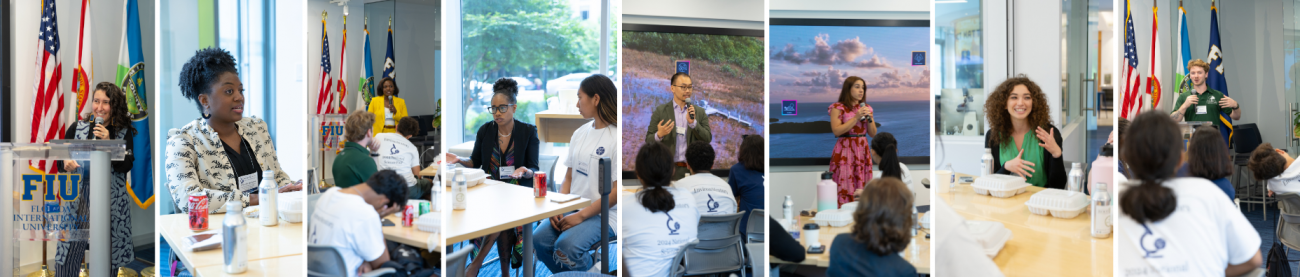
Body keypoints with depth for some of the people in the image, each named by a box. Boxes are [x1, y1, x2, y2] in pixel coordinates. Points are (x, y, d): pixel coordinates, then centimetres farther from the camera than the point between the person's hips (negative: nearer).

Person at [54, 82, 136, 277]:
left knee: (107, 260, 3)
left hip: (111, 203, -1)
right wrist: (66, 164, -14)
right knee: (66, 258, -4)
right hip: (78, 199, 1)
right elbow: (61, 159, 7)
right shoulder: (77, 128, 8)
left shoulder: (124, 133, 3)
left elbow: (126, 166, -6)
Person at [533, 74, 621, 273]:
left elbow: (617, 191, -14)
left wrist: (581, 216, -17)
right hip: (573, 208, 7)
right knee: (539, 239, -17)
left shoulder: (616, 137, -11)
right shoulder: (580, 133, 12)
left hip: (603, 214, -7)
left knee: (566, 247, -29)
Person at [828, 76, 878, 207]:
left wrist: (869, 119, -5)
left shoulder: (866, 108, 13)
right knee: (844, 188, -9)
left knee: (862, 189, 3)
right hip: (845, 151, -5)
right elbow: (836, 131, -13)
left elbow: (873, 134, 13)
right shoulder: (838, 108, -3)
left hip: (862, 151, 5)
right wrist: (856, 118, -15)